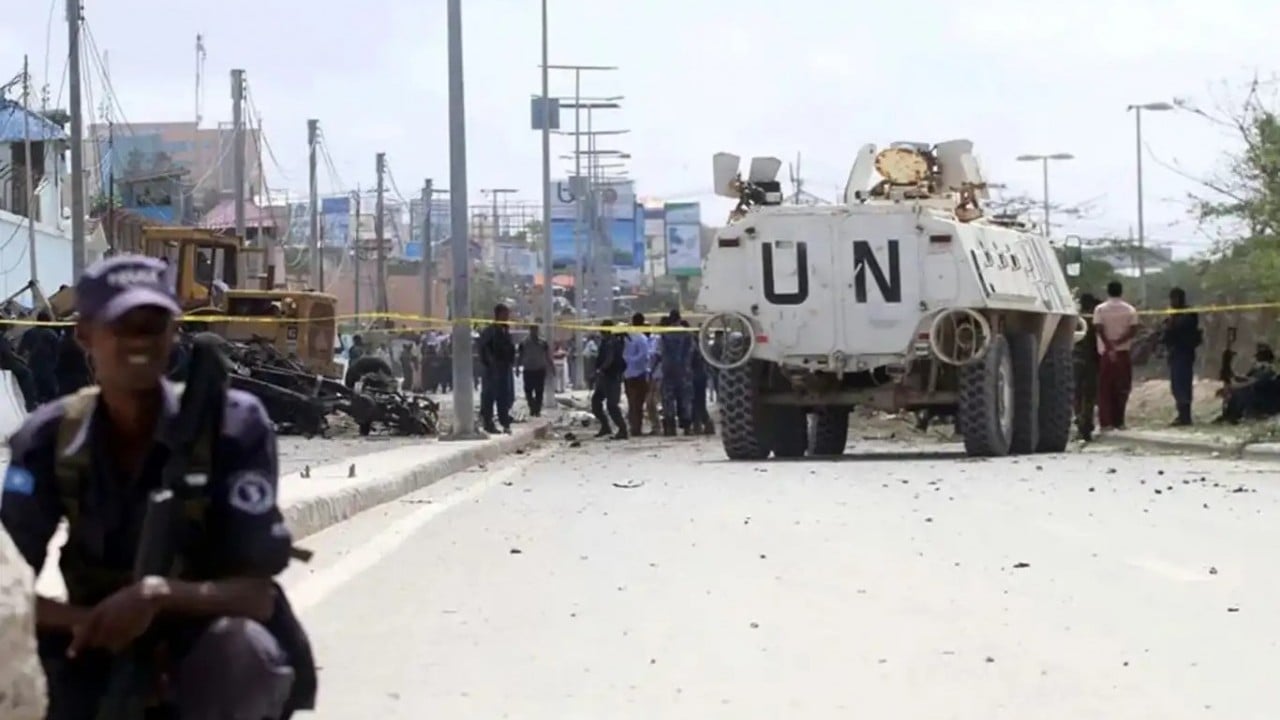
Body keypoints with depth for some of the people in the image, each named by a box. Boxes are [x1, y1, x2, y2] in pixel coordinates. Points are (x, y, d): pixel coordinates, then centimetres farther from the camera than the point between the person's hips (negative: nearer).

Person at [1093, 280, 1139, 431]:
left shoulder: (1100, 309, -1)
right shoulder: (1130, 310, 3)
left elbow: (1100, 330, -12)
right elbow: (1133, 330, -7)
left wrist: (1109, 347, -15)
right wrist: (1118, 342, -10)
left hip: (1105, 352, -1)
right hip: (1123, 351, 1)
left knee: (1105, 389, 3)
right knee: (1122, 388, 8)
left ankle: (1106, 422, -2)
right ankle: (1119, 421, 6)